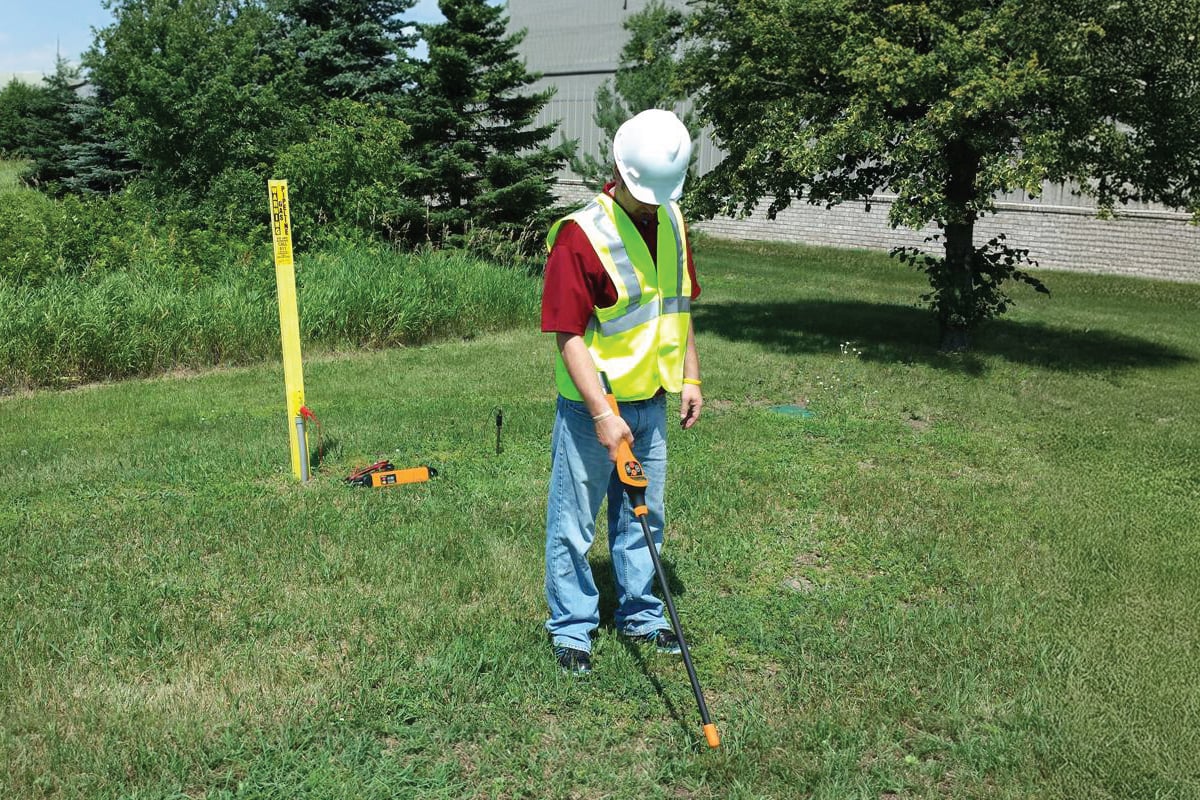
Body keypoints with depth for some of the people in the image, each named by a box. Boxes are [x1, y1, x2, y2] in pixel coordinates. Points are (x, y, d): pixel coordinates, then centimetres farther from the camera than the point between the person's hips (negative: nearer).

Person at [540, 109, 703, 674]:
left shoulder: (672, 223, 3)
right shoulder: (579, 235, -19)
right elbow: (569, 336, -21)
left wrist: (690, 378, 12)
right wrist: (602, 414, -25)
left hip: (650, 400, 7)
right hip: (591, 406, -6)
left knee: (642, 516, 19)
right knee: (574, 524, 7)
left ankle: (640, 615, 35)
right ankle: (571, 627, 24)